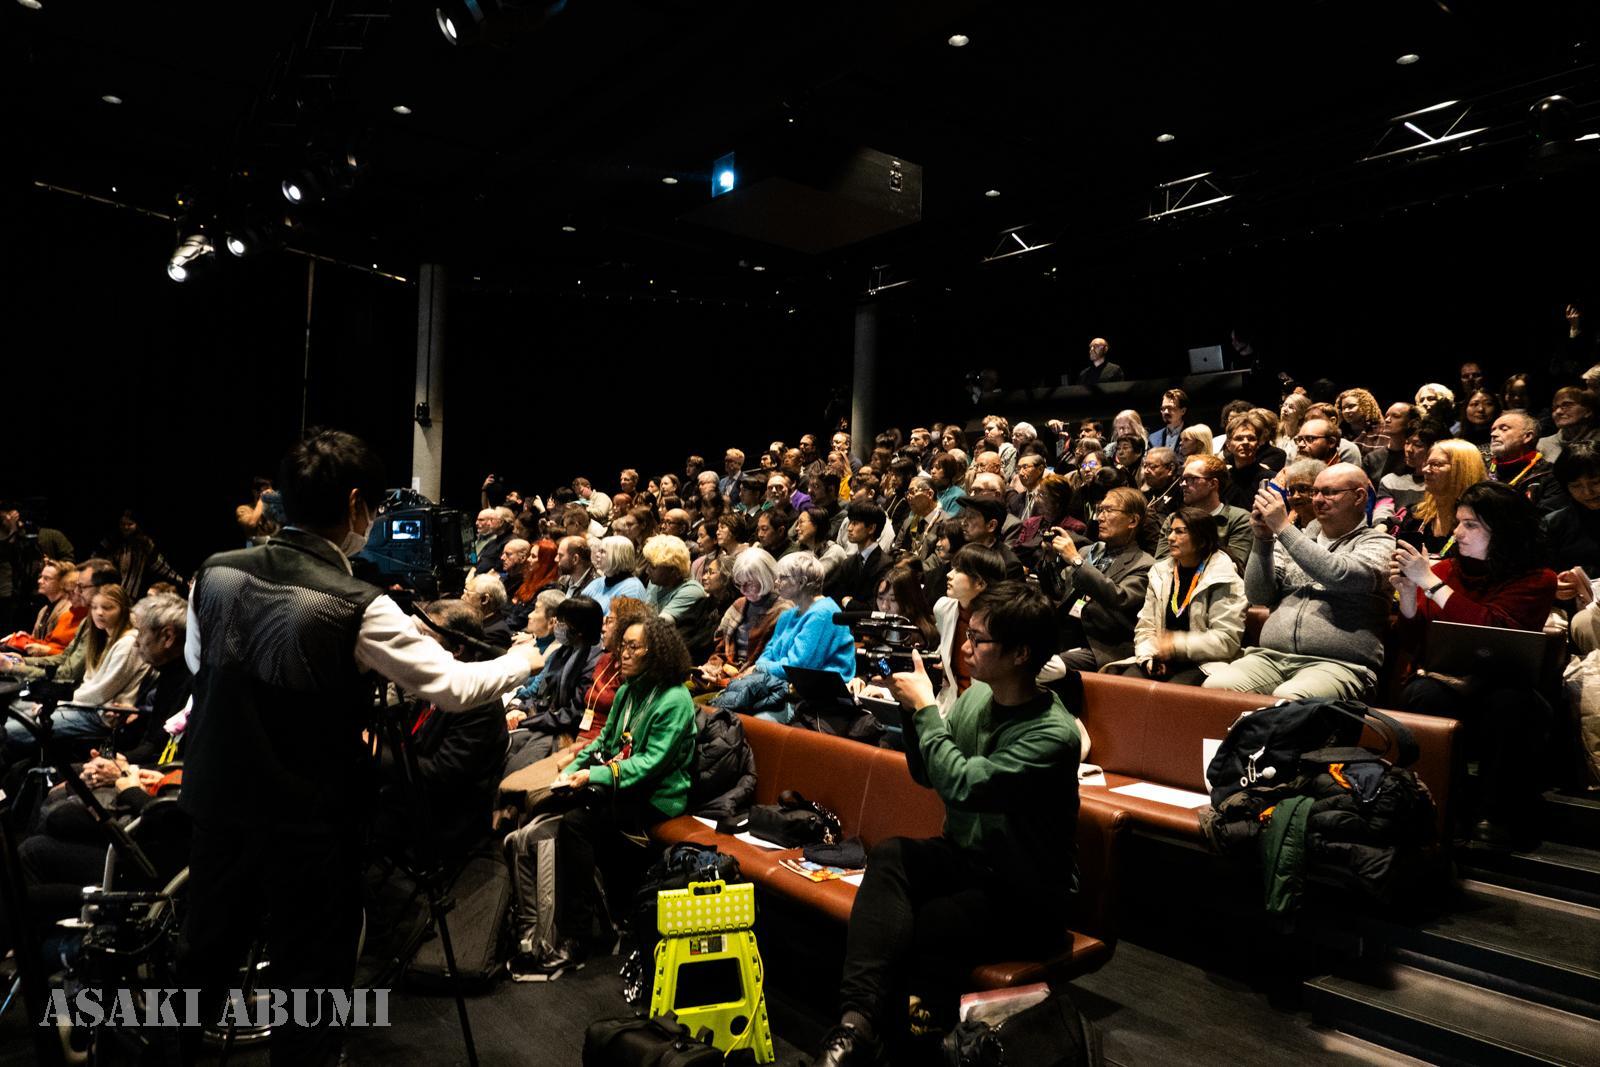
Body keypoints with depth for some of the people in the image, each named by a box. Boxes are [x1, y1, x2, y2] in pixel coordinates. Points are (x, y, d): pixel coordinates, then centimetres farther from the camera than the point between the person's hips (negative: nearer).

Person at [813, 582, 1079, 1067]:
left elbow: (961, 784, -32)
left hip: (1025, 899, -6)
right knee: (890, 853, -26)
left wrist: (925, 706, -22)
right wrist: (913, 709, -7)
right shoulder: (976, 695, 0)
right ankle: (858, 1019, -34)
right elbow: (926, 774, 8)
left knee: (901, 933, -26)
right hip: (966, 858, 6)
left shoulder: (1052, 734, -23)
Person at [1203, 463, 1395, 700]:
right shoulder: (1297, 539, 19)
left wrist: (1283, 528, -14)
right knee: (1216, 685, -25)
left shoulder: (1379, 543, 7)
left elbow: (1340, 576, -16)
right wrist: (1263, 540, -2)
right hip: (1271, 657, 4)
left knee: (1287, 699, -36)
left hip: (1337, 664, -4)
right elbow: (1258, 595, 10)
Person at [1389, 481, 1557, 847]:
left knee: (1513, 704, -34)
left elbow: (1495, 629, -18)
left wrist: (1429, 582, -17)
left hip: (1499, 687, -1)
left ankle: (1501, 817, -16)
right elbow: (1414, 640, 9)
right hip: (1441, 682, 1)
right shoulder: (1447, 568, 11)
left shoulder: (1537, 580, 3)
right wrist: (1407, 594, -10)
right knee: (1424, 695, -32)